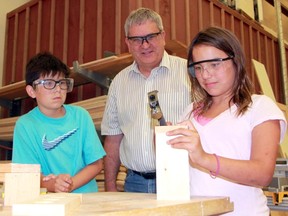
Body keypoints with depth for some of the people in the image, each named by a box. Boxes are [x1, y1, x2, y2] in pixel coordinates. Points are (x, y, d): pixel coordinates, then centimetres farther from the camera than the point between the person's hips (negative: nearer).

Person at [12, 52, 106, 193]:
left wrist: (70, 184, -13)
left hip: (85, 196, 1)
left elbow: (96, 163, 1)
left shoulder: (80, 115, 1)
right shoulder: (25, 125, -4)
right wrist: (52, 185, -25)